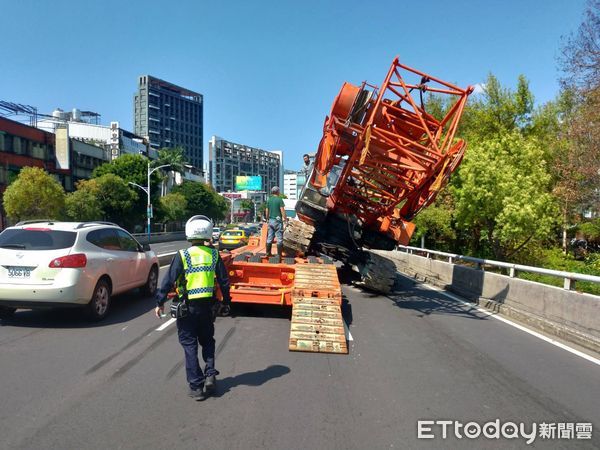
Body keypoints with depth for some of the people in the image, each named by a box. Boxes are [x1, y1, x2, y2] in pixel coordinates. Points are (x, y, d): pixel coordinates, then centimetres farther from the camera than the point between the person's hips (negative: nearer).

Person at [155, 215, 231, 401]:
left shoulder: (182, 256, -11)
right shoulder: (214, 255, -1)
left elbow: (169, 281, -10)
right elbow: (224, 281, 5)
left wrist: (160, 303, 1)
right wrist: (226, 302, 17)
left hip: (187, 307, -3)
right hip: (207, 306, 3)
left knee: (190, 345, 7)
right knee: (207, 341, 23)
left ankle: (196, 387, 10)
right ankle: (210, 374, 10)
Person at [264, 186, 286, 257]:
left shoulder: (269, 200, 8)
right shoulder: (279, 199, -9)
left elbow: (266, 211, 12)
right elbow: (282, 210, -15)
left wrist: (267, 219, 22)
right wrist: (285, 218, -9)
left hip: (270, 220, 6)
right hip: (278, 220, -6)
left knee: (269, 238, 10)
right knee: (279, 238, -1)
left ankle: (268, 253, 14)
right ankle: (279, 254, -1)